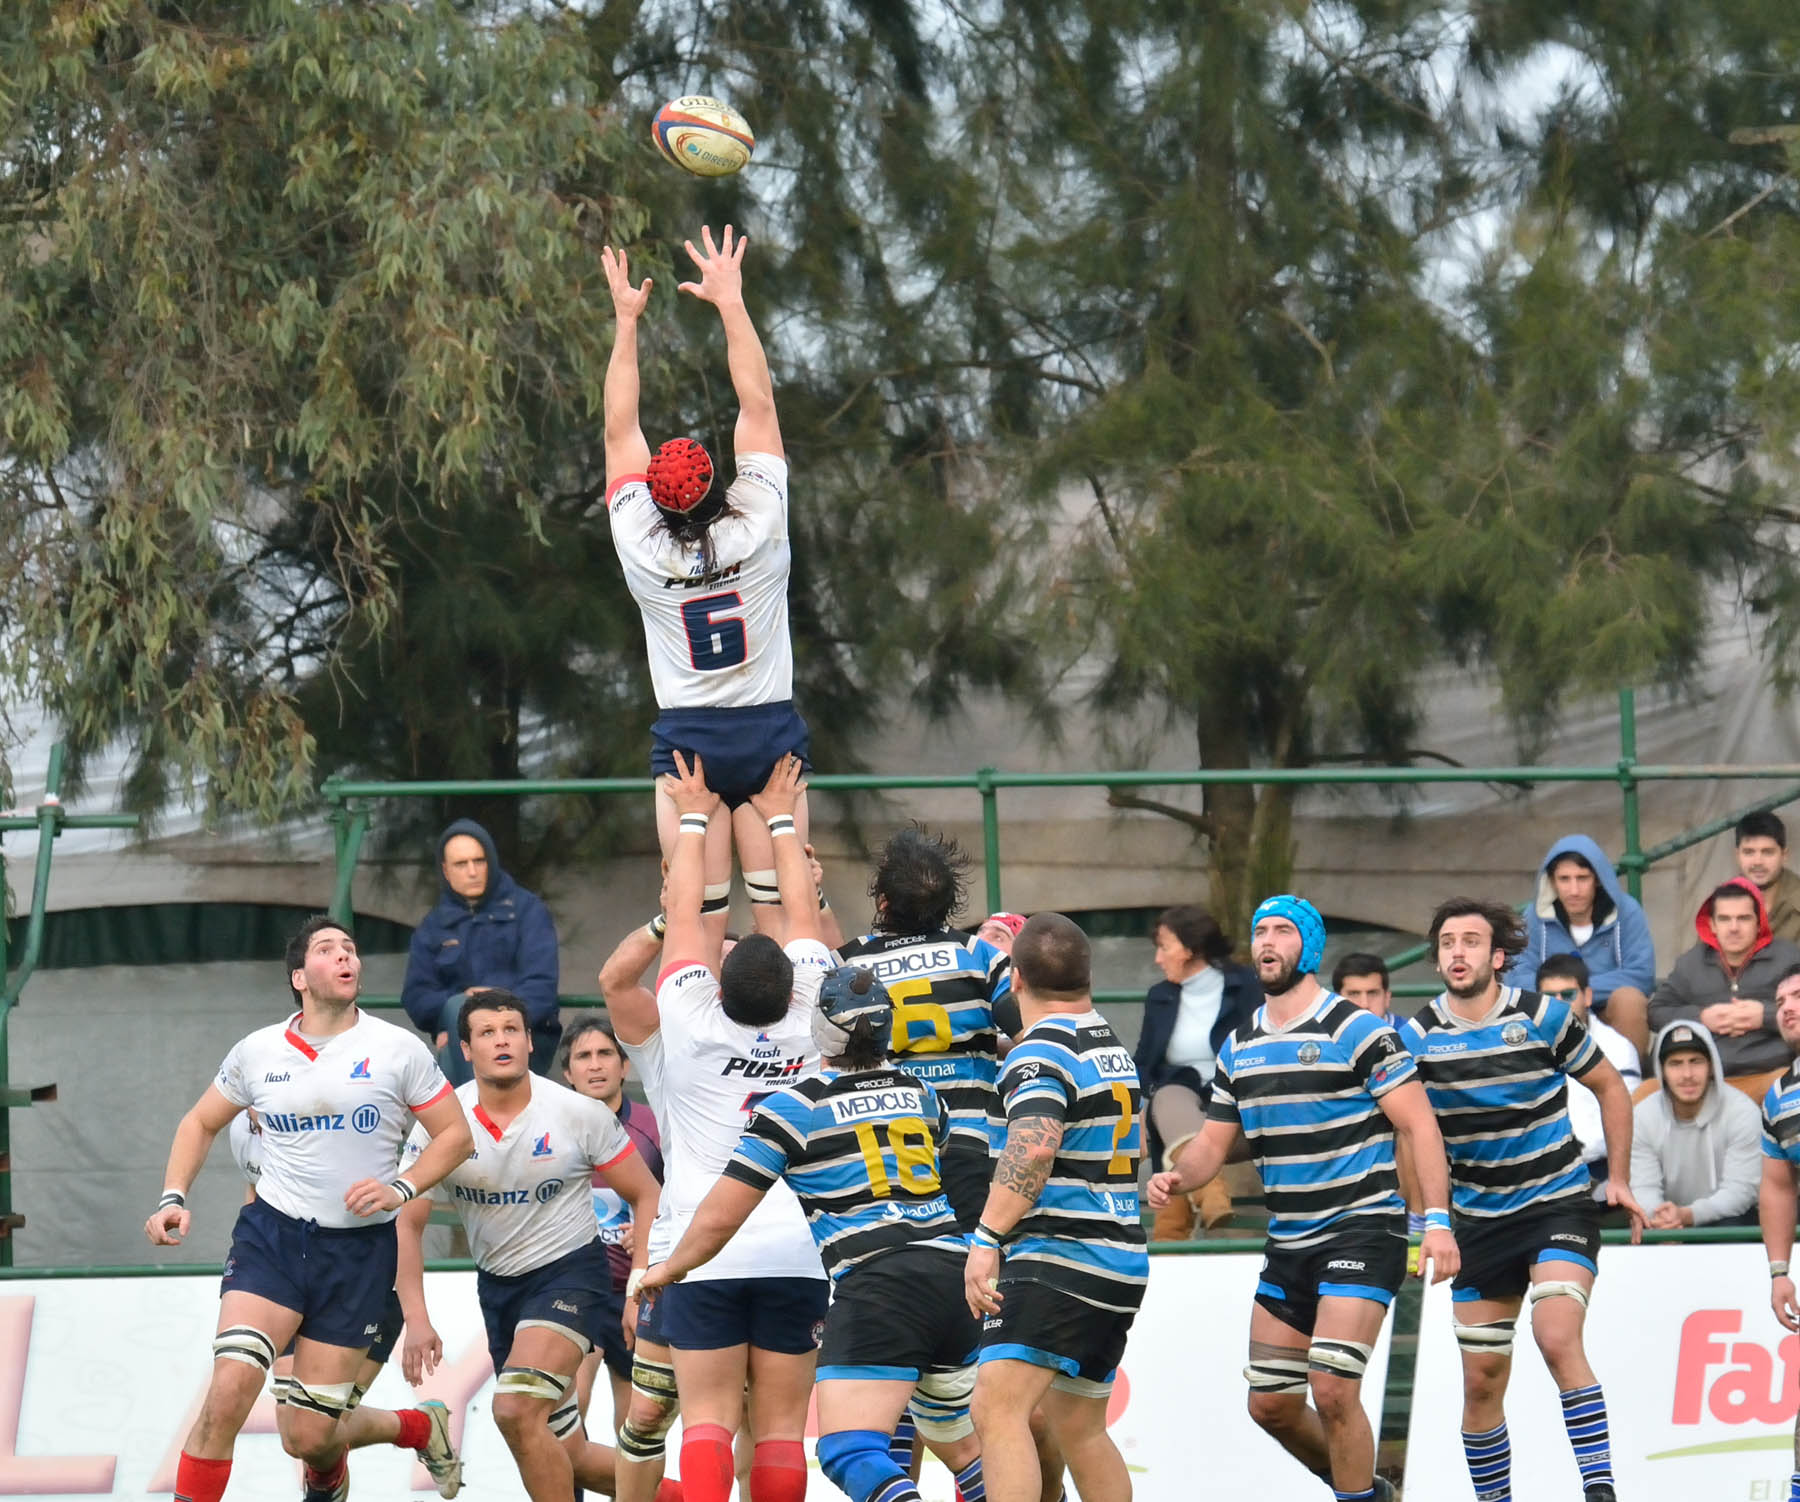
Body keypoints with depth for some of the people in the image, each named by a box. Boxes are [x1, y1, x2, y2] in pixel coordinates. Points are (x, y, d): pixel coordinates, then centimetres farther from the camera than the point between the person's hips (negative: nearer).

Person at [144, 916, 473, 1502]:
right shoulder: (259, 1051, 3)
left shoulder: (397, 1050, -2)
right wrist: (173, 1198, 3)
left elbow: (455, 1134, 4)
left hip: (358, 1251, -1)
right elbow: (201, 1123, 18)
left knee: (309, 1437, 1)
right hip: (271, 1234, 1)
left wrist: (400, 1189, -12)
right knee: (230, 1390, -22)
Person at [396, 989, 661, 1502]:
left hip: (571, 1268, -4)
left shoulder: (580, 1114, -14)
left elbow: (646, 1196, -4)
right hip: (497, 1283, 4)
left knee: (516, 1408, -27)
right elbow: (407, 1223, -3)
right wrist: (416, 1319, -13)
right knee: (565, 1456, 8)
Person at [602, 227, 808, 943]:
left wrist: (625, 319, 9)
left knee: (701, 924, -3)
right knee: (780, 918, -1)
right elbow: (759, 404, -1)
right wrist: (731, 301, 4)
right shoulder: (758, 529, -8)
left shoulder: (642, 547, -7)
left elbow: (620, 432, 4)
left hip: (687, 739, 0)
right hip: (769, 731, 0)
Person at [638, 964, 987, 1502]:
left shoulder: (792, 1108, 2)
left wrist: (669, 1269, 23)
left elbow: (721, 1215, 4)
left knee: (848, 1453, -14)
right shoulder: (923, 1094, 18)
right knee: (962, 1447, 21)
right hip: (955, 1271, 7)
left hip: (877, 1283, -7)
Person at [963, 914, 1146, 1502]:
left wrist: (987, 1238, -27)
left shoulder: (1040, 1052, -10)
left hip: (1059, 1256, -9)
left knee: (997, 1409, -20)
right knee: (1079, 1427, 20)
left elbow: (1034, 1147, -26)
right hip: (1122, 1263, 9)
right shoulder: (1115, 1049, 17)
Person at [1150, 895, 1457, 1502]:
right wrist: (1176, 1177, -8)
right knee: (1270, 1404, 8)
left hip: (1362, 1229, -7)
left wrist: (1438, 1219, -20)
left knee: (1331, 1389, -19)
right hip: (1288, 1243, 7)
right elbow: (1214, 1142, 14)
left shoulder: (1357, 1031, -9)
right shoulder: (1239, 1048, 11)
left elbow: (1418, 1124, -11)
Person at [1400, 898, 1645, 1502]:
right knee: (1482, 1383, 3)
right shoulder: (1417, 1036, -4)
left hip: (1558, 1204, -3)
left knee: (1557, 1340, -25)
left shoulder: (1543, 1017, -9)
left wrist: (1618, 1178, 2)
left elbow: (1610, 1087, 5)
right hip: (1479, 1220, 3)